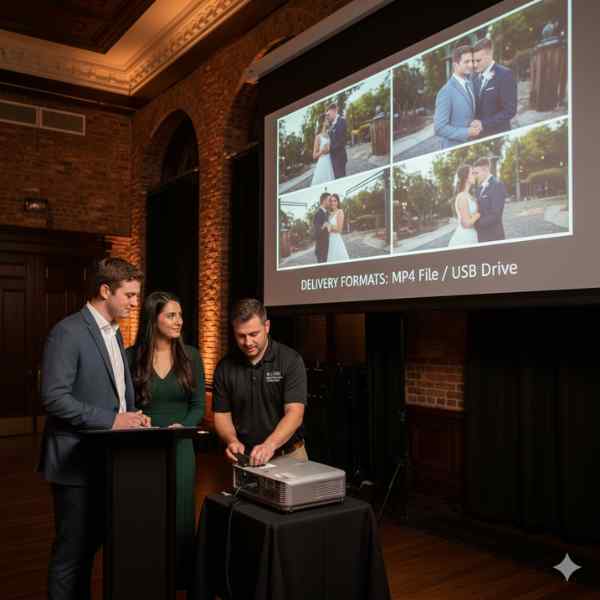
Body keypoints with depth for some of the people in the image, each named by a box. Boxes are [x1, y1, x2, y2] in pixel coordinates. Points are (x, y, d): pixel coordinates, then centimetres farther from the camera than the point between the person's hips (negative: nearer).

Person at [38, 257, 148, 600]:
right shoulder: (69, 332, -15)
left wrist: (132, 415, 2)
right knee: (72, 550, 4)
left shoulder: (114, 332, 12)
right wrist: (110, 421, -22)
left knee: (92, 543, 18)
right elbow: (54, 397, -21)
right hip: (77, 459, -8)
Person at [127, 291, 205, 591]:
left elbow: (198, 406, 2)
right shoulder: (131, 357, -4)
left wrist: (182, 427, -15)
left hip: (180, 448, 1)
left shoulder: (190, 356, 1)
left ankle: (181, 579, 25)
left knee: (180, 517, 7)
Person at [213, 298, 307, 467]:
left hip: (289, 455, -2)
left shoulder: (291, 360, -10)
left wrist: (269, 445, -31)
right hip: (245, 458, 3)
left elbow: (294, 413, -17)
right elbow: (222, 414, 5)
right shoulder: (225, 367, 0)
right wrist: (232, 440, -14)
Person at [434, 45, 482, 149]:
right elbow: (439, 128, -20)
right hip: (455, 150, -7)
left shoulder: (469, 85, 8)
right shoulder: (446, 93, -17)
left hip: (472, 146, 7)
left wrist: (477, 123, -4)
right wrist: (467, 132, -21)